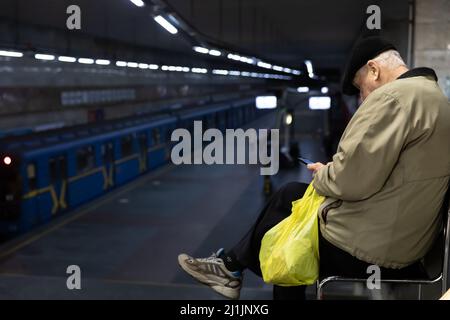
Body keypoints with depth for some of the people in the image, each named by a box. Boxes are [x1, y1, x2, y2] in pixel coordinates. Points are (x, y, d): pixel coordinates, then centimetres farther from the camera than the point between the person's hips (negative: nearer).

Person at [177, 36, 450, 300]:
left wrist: (322, 175, -4)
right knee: (291, 195, 15)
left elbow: (352, 180, -25)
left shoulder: (394, 96, -19)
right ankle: (235, 266, 22)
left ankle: (233, 266, 29)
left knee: (287, 200, 10)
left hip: (365, 245, -9)